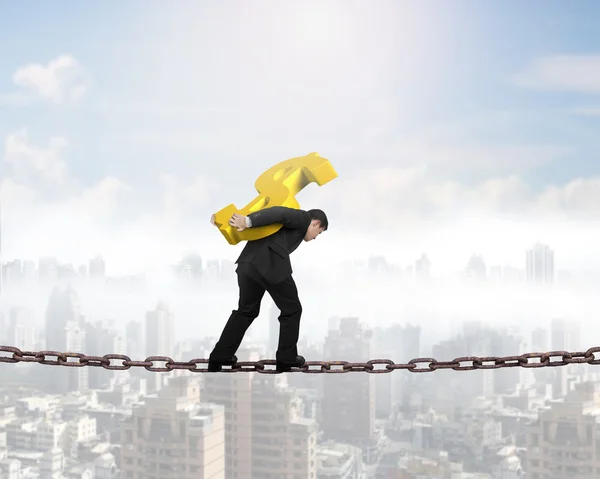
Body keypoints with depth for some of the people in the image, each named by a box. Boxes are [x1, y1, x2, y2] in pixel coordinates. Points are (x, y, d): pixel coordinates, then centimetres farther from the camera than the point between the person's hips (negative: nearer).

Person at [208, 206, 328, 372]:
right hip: (270, 266, -8)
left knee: (246, 311, 22)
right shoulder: (303, 218, 10)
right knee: (291, 310, 12)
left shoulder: (292, 222, 33)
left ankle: (219, 357, 21)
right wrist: (248, 221, -18)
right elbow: (278, 212, -8)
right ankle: (286, 358, 20)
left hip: (248, 263, 8)